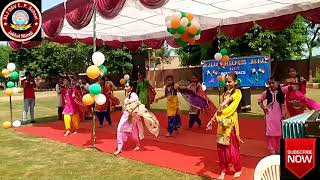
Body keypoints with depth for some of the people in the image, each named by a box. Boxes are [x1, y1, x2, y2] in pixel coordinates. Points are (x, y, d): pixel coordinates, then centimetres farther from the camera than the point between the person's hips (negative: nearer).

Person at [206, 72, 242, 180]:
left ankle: (238, 169, 21)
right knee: (221, 146, 6)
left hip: (231, 122, -6)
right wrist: (212, 120, 10)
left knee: (232, 146, 2)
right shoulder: (224, 94, 15)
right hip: (222, 122, 6)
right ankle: (223, 169, 18)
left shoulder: (237, 92, -2)